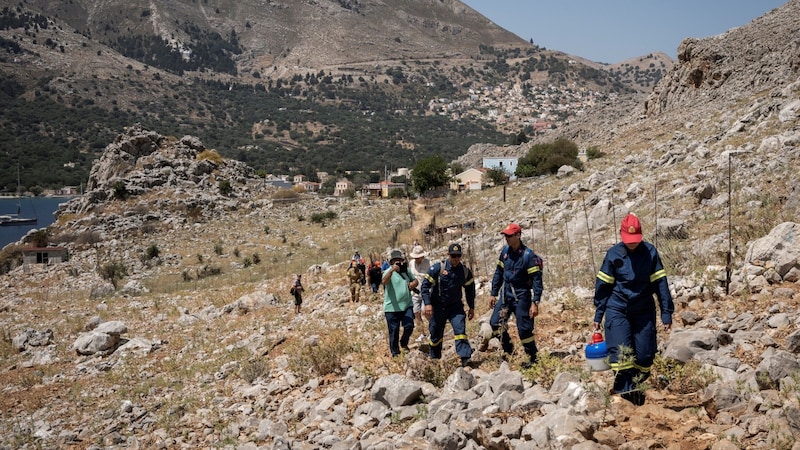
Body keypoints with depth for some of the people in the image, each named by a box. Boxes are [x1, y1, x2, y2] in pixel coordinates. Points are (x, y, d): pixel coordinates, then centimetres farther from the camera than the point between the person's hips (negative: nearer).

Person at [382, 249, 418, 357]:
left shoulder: (406, 270, 11)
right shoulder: (389, 272, -7)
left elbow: (415, 281, 23)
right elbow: (384, 282, -29)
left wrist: (413, 283, -3)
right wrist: (392, 270, -44)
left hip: (407, 305, 4)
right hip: (392, 308, -4)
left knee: (409, 326, -8)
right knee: (394, 331, 3)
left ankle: (404, 343, 21)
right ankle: (395, 353, 18)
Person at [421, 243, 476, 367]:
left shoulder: (465, 271, 0)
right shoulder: (437, 268, -13)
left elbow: (470, 289, 13)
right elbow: (425, 285, -12)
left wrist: (471, 307, 14)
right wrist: (427, 303, -22)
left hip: (455, 306, 2)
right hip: (437, 307, -2)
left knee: (460, 329, -18)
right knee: (436, 335, 8)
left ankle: (465, 357, -21)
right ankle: (434, 358, 27)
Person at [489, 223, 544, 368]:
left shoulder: (528, 255, -16)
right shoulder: (505, 251, 2)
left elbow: (537, 279, -16)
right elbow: (498, 273, 12)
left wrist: (535, 303, -20)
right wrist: (493, 294, 11)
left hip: (521, 295, -6)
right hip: (505, 293, 6)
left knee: (524, 328, -3)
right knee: (495, 322, 2)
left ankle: (532, 357, 15)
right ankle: (508, 351, 19)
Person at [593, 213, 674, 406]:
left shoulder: (650, 252, -5)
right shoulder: (613, 254, -5)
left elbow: (661, 283, -1)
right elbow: (603, 285, 1)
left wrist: (666, 313, -3)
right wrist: (598, 315, 3)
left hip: (644, 310, 1)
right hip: (617, 310, -1)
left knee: (645, 354, 0)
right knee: (620, 350, -17)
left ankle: (635, 386, 19)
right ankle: (626, 389, -15)